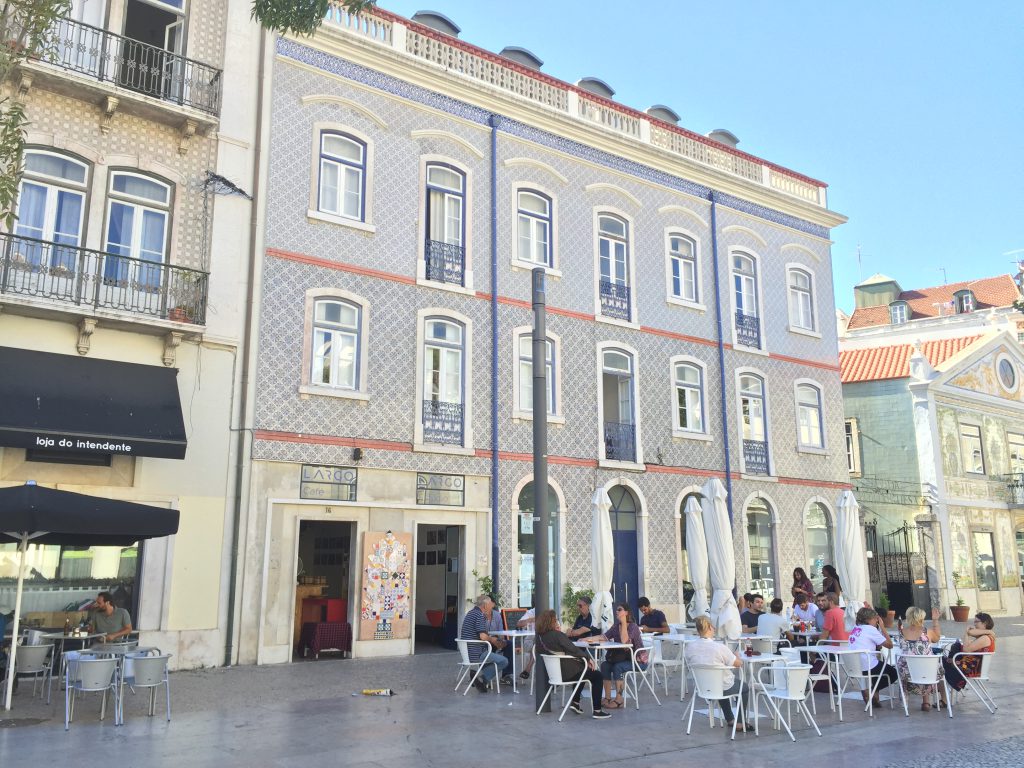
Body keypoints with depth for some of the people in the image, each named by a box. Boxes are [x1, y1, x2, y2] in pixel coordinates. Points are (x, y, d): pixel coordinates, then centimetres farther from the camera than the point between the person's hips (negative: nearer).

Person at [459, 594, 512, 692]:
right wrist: (492, 640, -4)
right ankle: (482, 679, -7)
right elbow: (483, 636, -24)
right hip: (475, 654, -10)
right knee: (504, 661, -8)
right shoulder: (479, 615, -16)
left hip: (467, 652, 10)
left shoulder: (471, 612, 15)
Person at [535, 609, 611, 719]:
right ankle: (597, 711, 3)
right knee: (598, 676, 5)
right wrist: (588, 658, -6)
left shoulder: (540, 637, 2)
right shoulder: (557, 635, -23)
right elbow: (574, 650, -19)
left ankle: (575, 703, 31)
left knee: (582, 669, 34)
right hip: (566, 673, -9)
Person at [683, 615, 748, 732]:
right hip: (724, 688, -4)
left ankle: (730, 720, 44)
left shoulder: (689, 647, -15)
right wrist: (737, 655, 10)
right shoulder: (719, 647, -28)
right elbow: (738, 664, -14)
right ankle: (741, 723, 34)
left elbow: (690, 666, 1)